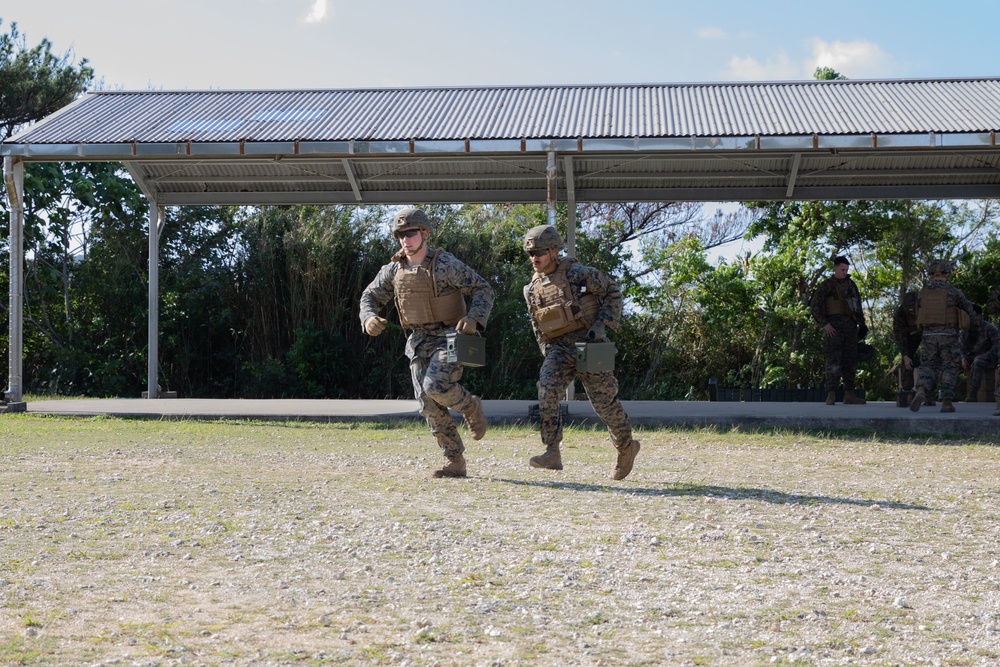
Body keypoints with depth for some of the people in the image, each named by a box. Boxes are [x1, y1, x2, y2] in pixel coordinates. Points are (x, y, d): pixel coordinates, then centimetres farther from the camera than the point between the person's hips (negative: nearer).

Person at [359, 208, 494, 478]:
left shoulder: (445, 264, -14)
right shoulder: (394, 269, 3)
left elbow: (484, 290, -12)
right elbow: (370, 296, 13)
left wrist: (473, 319, -29)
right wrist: (369, 318, -9)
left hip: (450, 339, -6)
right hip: (419, 343, 6)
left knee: (435, 387, -28)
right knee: (430, 406, 0)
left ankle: (470, 407, 4)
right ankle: (454, 463, 9)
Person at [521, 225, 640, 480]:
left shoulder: (578, 273, -8)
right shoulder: (532, 289, 7)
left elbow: (613, 293, -2)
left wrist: (601, 325, -13)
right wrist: (549, 358, 14)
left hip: (589, 345, -4)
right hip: (559, 349, 4)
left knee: (605, 402, 3)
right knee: (546, 388, -23)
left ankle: (627, 447, 29)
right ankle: (552, 454, -26)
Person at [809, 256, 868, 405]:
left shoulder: (851, 284, 15)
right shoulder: (826, 285, -1)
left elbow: (858, 305, 22)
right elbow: (814, 306, -6)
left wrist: (862, 324, 14)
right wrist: (825, 324, -14)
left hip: (850, 326, 6)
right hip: (834, 327, -6)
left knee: (850, 360, 5)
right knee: (833, 360, -10)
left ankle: (849, 394, 10)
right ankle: (831, 395, -10)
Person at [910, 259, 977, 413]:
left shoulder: (922, 294, 5)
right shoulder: (953, 291, -6)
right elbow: (970, 313, 4)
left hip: (928, 336, 2)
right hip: (948, 337, -2)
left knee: (928, 369, 7)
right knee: (949, 370, 10)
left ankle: (920, 393, -20)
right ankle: (946, 402, 5)